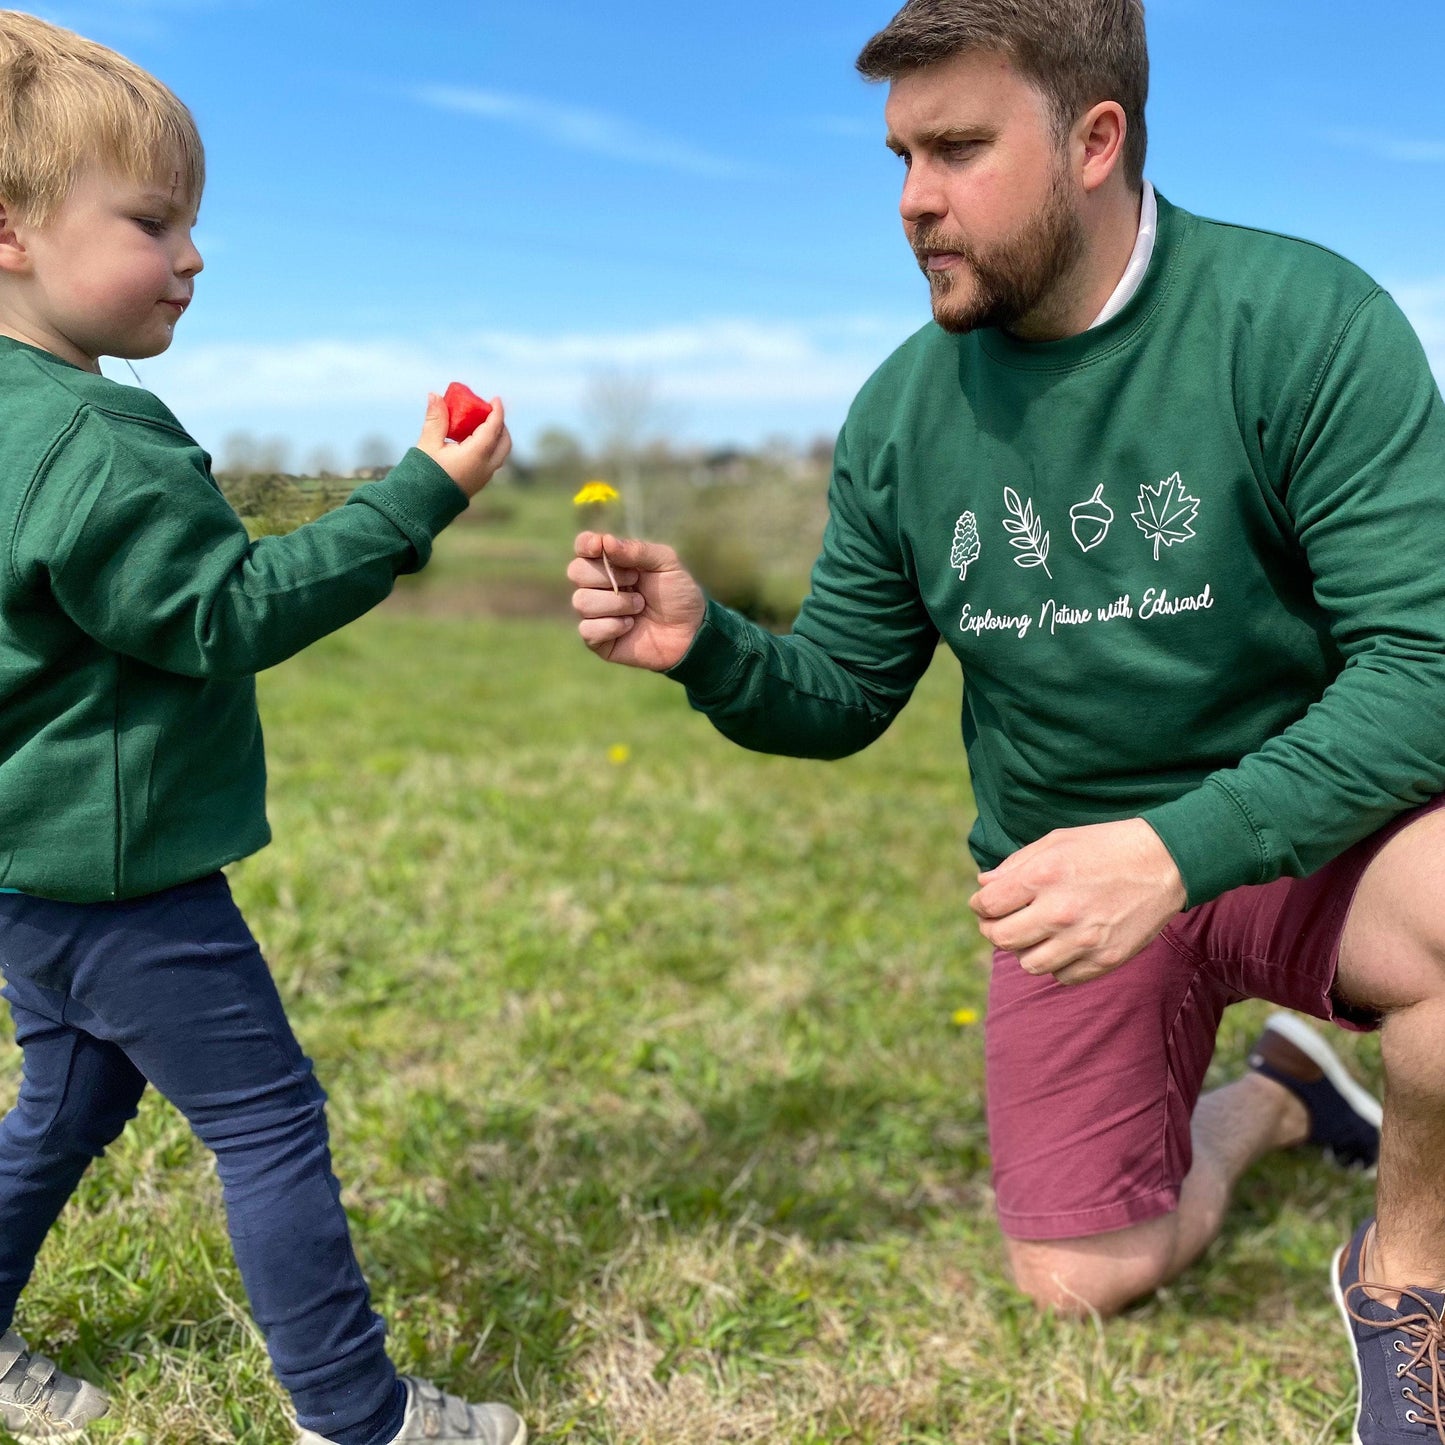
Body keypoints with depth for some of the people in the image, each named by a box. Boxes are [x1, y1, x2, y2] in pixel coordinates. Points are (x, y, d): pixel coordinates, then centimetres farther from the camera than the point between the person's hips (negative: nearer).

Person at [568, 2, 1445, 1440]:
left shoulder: (1300, 322, -19)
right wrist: (703, 647, -20)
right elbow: (839, 698, 2)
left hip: (1305, 826, -3)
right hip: (1073, 866, 4)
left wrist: (1177, 850, -37)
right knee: (1076, 1283, 2)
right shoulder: (900, 414, -4)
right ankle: (1274, 1095, 34)